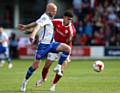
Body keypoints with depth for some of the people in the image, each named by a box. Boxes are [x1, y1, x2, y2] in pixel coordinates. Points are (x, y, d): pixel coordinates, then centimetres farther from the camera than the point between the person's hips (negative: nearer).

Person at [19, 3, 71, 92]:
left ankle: (58, 68, -6)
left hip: (51, 44, 8)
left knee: (68, 48, -11)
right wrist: (33, 35, -48)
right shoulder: (45, 18, -13)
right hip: (44, 44, -8)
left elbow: (36, 23, 25)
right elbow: (38, 26, -31)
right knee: (36, 64, -7)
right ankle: (25, 81, 8)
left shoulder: (48, 18, 16)